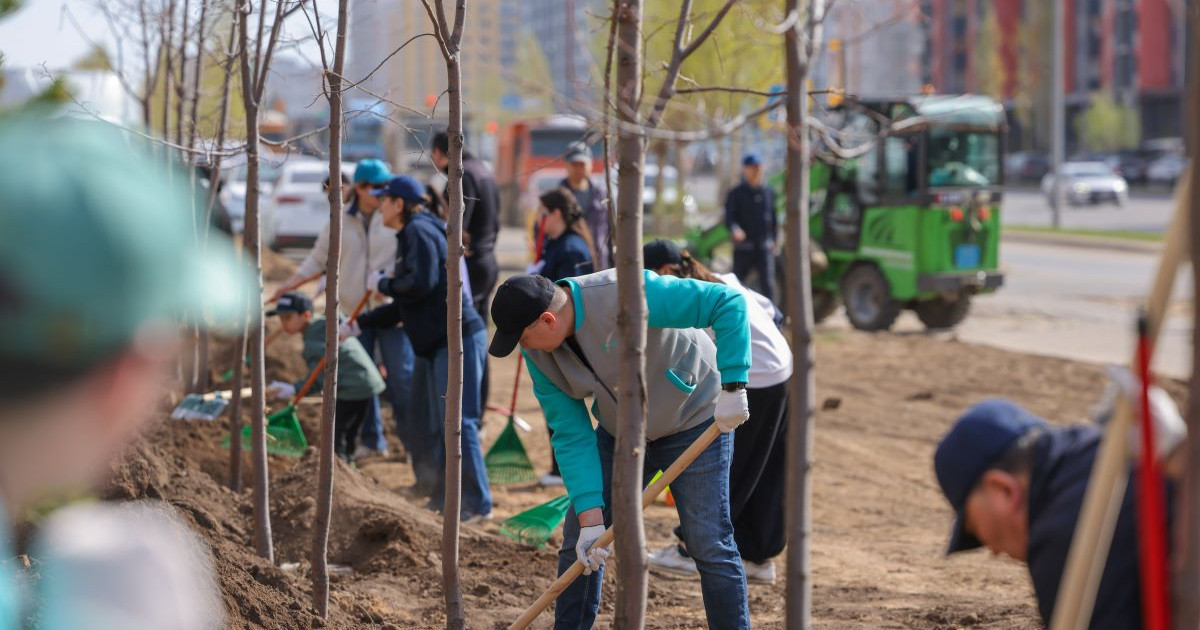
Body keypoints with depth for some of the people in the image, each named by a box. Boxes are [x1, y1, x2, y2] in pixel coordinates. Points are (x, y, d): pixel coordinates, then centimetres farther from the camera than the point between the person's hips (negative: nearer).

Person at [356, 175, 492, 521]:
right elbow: (402, 307, 27)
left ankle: (477, 503, -12)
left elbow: (421, 284, -24)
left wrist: (383, 283, -7)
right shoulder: (409, 237, 21)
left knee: (457, 421, -13)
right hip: (434, 343, 11)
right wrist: (359, 324, 28)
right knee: (424, 423, 15)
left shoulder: (420, 232, -10)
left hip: (459, 338, -11)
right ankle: (439, 494, 25)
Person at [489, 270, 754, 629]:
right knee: (580, 540, 3)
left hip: (693, 421, -5)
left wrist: (732, 387, -40)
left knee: (709, 544, -10)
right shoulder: (537, 354, -14)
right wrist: (590, 516, -21)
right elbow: (571, 437, -13)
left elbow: (727, 303, -35)